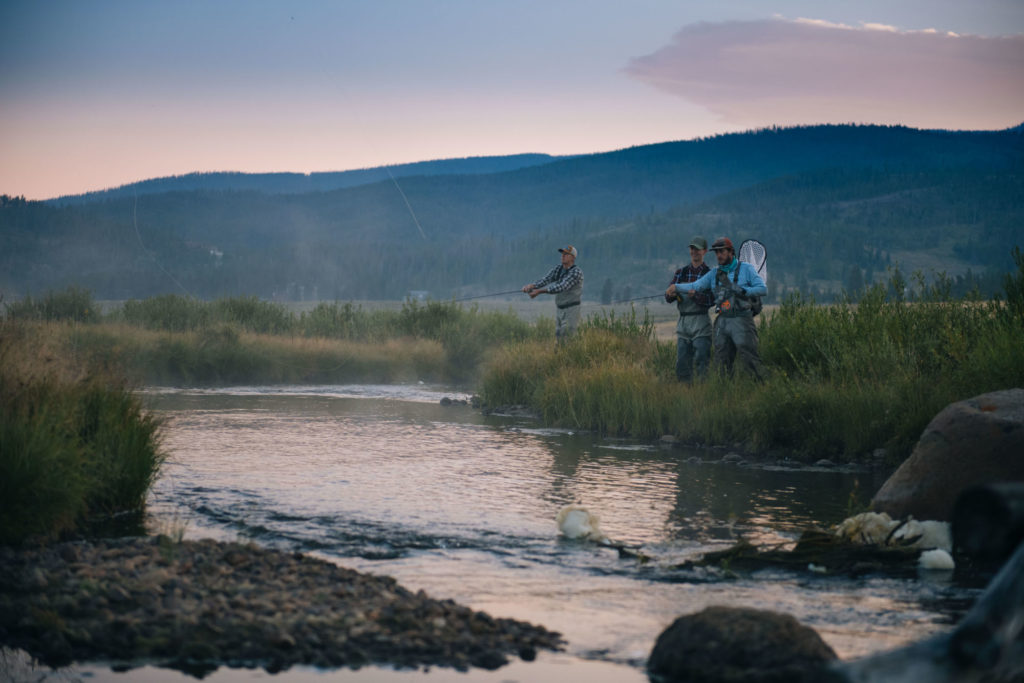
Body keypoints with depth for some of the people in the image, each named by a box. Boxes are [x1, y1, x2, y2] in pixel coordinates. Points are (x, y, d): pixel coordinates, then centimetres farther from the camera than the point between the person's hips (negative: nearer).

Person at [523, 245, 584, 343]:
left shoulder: (577, 272, -17)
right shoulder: (558, 269, 7)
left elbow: (561, 287, -27)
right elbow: (546, 279, -8)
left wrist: (539, 291, -33)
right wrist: (532, 285, -28)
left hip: (572, 309, -8)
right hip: (559, 309, 8)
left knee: (567, 337, -14)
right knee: (558, 338, 10)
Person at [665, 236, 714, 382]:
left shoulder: (709, 273, 1)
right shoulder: (681, 272, 14)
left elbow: (711, 300, -9)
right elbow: (668, 297, 6)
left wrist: (695, 294, -24)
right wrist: (672, 293, -17)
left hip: (700, 321, -4)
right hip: (683, 320, 4)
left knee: (701, 359, -11)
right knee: (682, 362, 4)